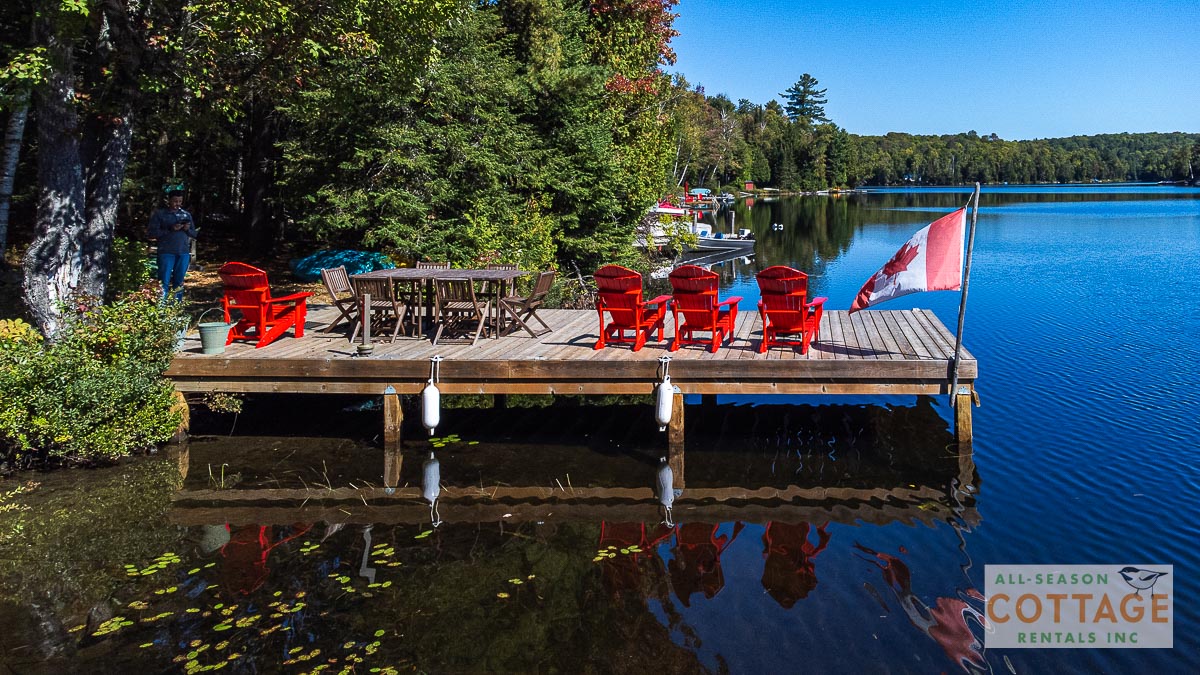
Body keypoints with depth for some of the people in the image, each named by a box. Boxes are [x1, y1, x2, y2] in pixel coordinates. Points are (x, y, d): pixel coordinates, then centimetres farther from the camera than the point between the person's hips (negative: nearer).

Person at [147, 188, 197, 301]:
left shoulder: (186, 215, 15)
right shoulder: (159, 214, 3)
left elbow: (194, 234, 17)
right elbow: (153, 233, -4)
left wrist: (188, 229, -6)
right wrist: (170, 229, -16)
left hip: (183, 253, 4)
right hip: (166, 253, -4)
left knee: (179, 283, 8)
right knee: (164, 283, -7)